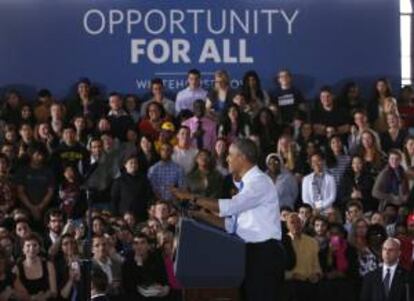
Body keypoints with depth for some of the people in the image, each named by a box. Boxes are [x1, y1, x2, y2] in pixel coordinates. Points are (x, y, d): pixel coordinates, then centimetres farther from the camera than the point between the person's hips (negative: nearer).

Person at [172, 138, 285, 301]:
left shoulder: (259, 182, -13)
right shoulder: (248, 183, 17)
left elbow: (230, 207, -24)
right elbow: (233, 224, 17)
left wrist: (192, 197, -20)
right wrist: (203, 217, 6)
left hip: (264, 252, -10)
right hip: (251, 251, 10)